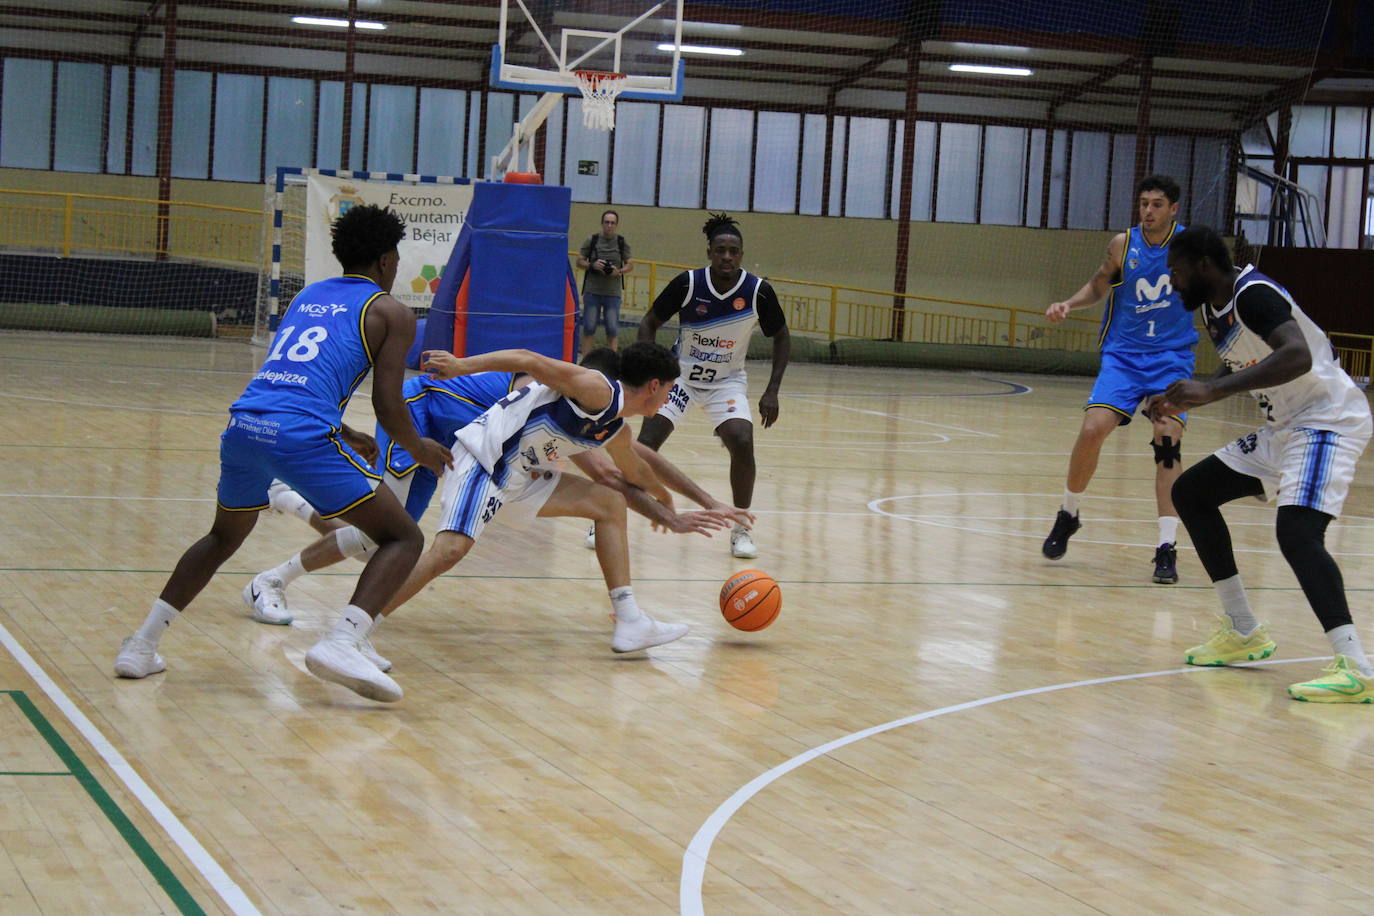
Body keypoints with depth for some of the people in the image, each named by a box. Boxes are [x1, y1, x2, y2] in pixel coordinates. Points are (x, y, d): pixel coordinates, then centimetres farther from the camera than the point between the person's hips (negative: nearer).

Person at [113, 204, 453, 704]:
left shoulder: (305, 297, 29)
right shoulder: (391, 314, 11)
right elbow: (387, 404, 4)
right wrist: (420, 450, 24)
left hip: (243, 424, 6)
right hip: (302, 436, -6)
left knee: (224, 537, 32)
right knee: (403, 538, 5)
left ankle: (141, 646, 25)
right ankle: (341, 643, -19)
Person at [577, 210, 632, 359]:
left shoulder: (622, 243, 4)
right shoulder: (592, 240, 2)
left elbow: (630, 264, 9)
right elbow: (579, 261, 5)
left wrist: (620, 271, -11)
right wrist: (592, 265, -15)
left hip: (613, 292, 0)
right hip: (592, 291, 0)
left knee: (613, 329, -3)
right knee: (589, 328, -1)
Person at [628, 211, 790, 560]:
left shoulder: (758, 291, -16)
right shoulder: (687, 283, -18)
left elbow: (782, 338, -1)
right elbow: (649, 323, -4)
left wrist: (772, 391, -8)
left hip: (727, 381, 0)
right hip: (680, 373, 0)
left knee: (742, 444, -21)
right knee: (646, 444, -13)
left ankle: (741, 530, -3)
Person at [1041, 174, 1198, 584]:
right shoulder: (1123, 244, -2)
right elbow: (1099, 285, 14)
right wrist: (1069, 304, -3)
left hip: (1172, 358, -1)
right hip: (1123, 354, 1)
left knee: (1168, 441, -15)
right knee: (1092, 430, -15)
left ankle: (1167, 547, -10)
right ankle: (1068, 515, 11)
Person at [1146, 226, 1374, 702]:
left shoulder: (1254, 295, -20)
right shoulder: (1214, 308, 9)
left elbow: (1297, 357, -37)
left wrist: (1213, 390, -40)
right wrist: (1186, 400, 11)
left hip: (1328, 420, -11)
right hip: (1283, 427, 11)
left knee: (1296, 530, -29)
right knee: (1190, 491, 12)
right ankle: (1243, 633, 17)